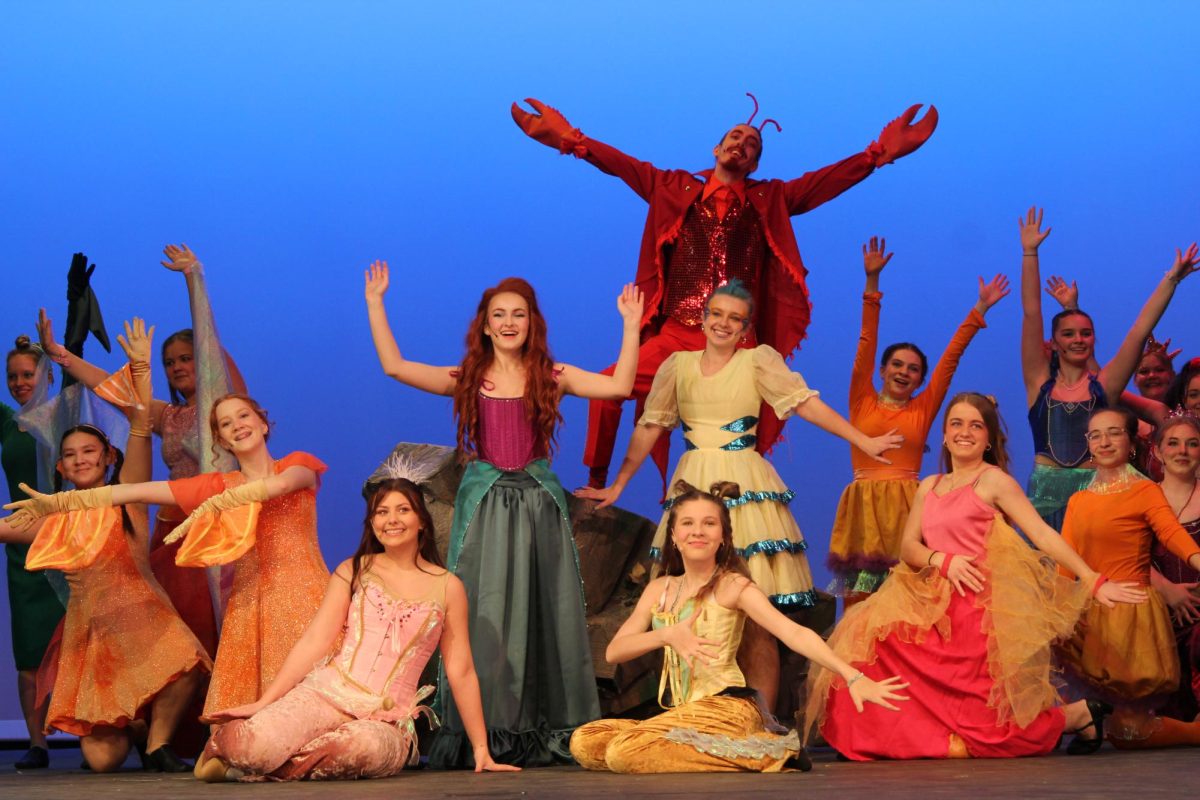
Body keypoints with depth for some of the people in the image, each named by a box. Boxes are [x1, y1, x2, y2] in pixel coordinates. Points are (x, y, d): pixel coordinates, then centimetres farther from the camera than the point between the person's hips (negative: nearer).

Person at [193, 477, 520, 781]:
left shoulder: (448, 587, 9)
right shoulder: (354, 571, 10)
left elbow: (461, 672, 10)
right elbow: (314, 641, 4)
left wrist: (481, 749, 8)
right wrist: (262, 703, -4)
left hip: (388, 719, 0)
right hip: (327, 691, 0)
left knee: (367, 745, -40)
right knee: (256, 746, -31)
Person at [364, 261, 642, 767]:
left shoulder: (551, 377, 7)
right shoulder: (467, 379, 6)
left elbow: (620, 386, -1)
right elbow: (394, 366, 0)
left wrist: (630, 325, -4)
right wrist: (375, 303, 1)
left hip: (538, 502, 0)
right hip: (484, 503, 0)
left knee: (541, 612, 2)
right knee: (483, 615, -3)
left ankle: (549, 728, 7)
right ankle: (484, 731, 1)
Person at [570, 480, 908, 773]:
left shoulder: (733, 586, -4)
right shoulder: (659, 589, 12)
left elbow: (794, 633, -16)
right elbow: (613, 652, 3)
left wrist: (853, 676, -30)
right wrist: (666, 635, -16)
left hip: (726, 708, -7)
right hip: (681, 714, 7)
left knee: (625, 752, -27)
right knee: (585, 743, -8)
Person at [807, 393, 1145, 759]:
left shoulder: (993, 481, -1)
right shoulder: (929, 487, 17)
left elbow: (1042, 534, -9)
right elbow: (908, 546, 8)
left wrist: (1094, 582, -18)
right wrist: (943, 560, -15)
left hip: (982, 609, -6)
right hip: (937, 609, 6)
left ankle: (1083, 715, 13)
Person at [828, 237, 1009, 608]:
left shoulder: (923, 408, 12)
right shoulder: (863, 403, 10)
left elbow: (951, 357, 12)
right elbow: (866, 344, 6)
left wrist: (980, 309, 11)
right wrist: (872, 282, 2)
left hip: (907, 507, 1)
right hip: (864, 505, -1)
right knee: (861, 601, -4)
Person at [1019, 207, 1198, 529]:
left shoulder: (1103, 385, 6)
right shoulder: (1041, 382, 5)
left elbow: (1141, 329, 2)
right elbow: (1031, 314, 2)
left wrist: (1172, 278, -1)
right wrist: (1029, 253, -2)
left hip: (1094, 489, 0)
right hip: (1045, 489, 0)